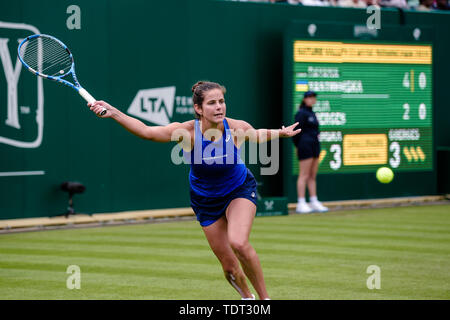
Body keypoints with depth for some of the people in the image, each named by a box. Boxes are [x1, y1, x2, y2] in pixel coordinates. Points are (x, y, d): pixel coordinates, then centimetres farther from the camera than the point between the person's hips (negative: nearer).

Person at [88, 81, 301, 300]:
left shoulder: (237, 129, -22)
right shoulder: (187, 132, -26)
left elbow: (257, 135, 4)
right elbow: (146, 131, -30)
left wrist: (280, 133, -5)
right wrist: (114, 113, -41)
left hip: (240, 191, -1)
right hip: (205, 199, 1)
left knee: (238, 243, -28)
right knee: (229, 265, 1)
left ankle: (264, 297, -10)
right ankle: (247, 297, 32)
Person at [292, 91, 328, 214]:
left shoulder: (312, 113, 18)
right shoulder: (301, 113, -8)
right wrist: (299, 146, -12)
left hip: (315, 146, 9)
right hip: (305, 146, -9)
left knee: (313, 176, 9)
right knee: (304, 175, -9)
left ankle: (314, 202, 12)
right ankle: (301, 204, -8)